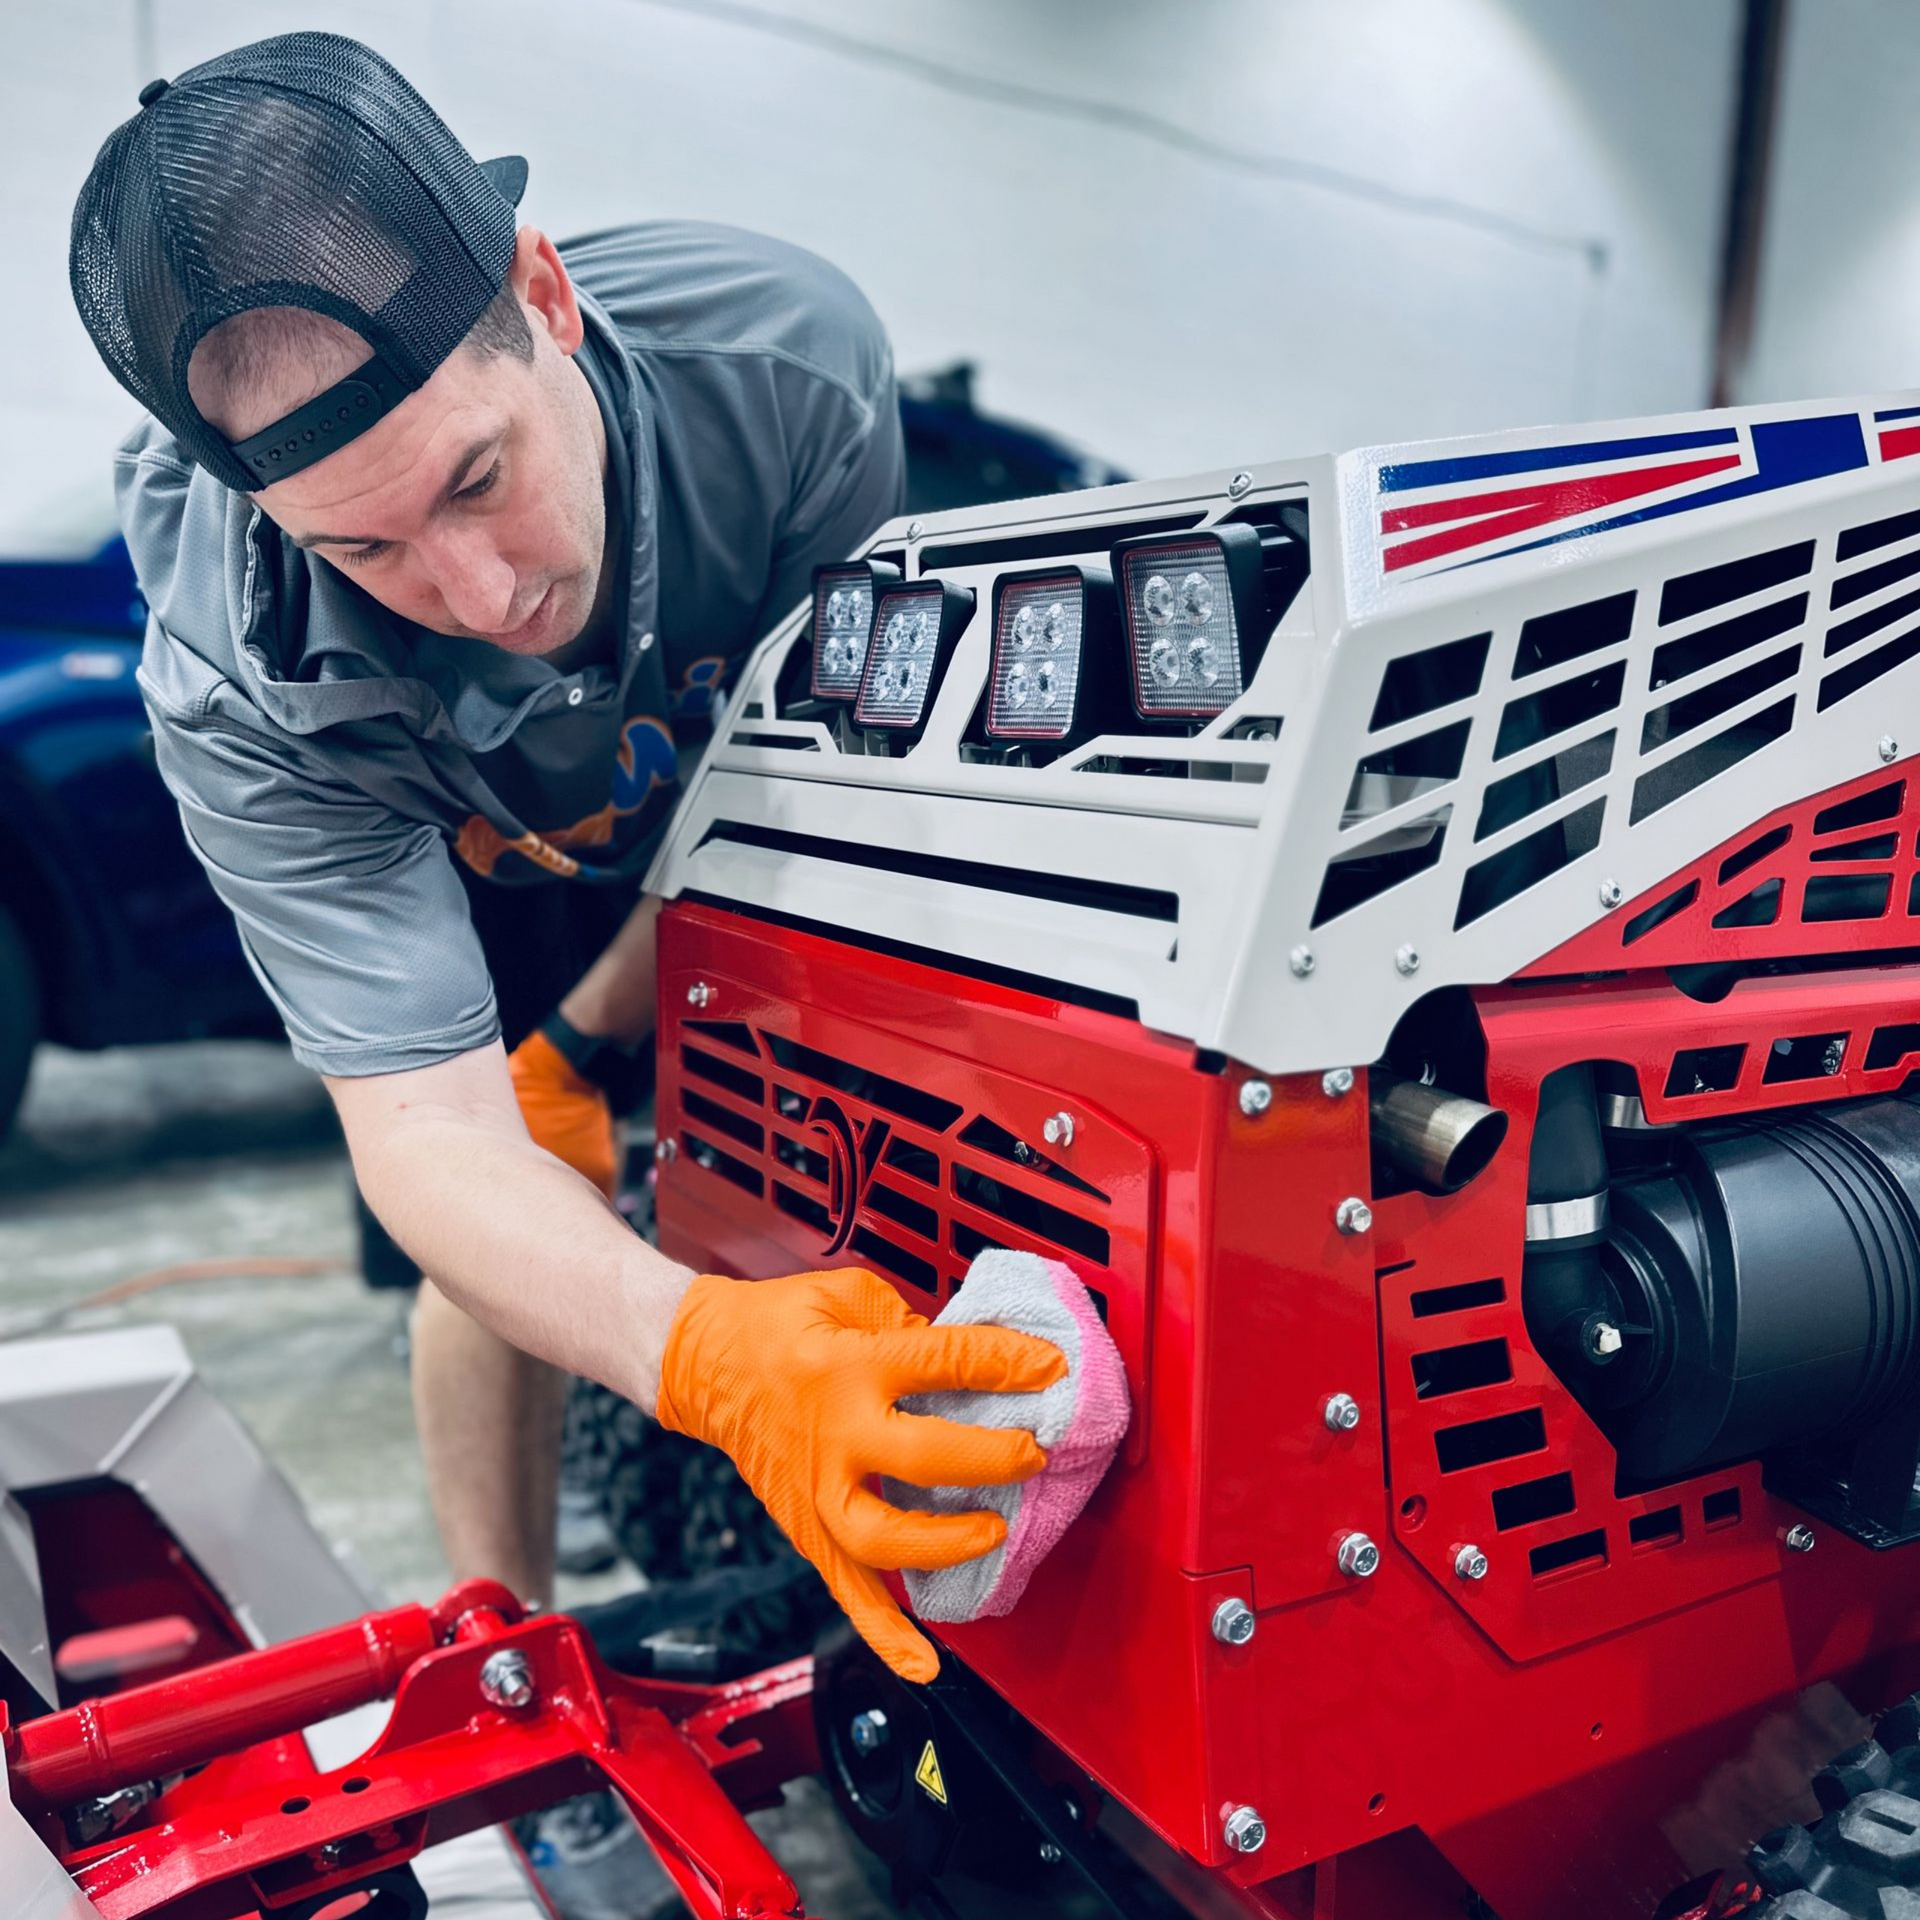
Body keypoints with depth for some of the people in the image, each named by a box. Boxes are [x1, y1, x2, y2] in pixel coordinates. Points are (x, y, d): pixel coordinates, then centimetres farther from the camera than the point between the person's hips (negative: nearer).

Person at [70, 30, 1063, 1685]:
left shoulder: (794, 356, -36)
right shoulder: (242, 687, -37)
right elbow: (430, 1131, -39)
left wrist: (579, 1050, -20)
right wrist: (709, 1357, -57)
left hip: (725, 831, 1)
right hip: (469, 876, -1)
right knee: (516, 1240, -10)